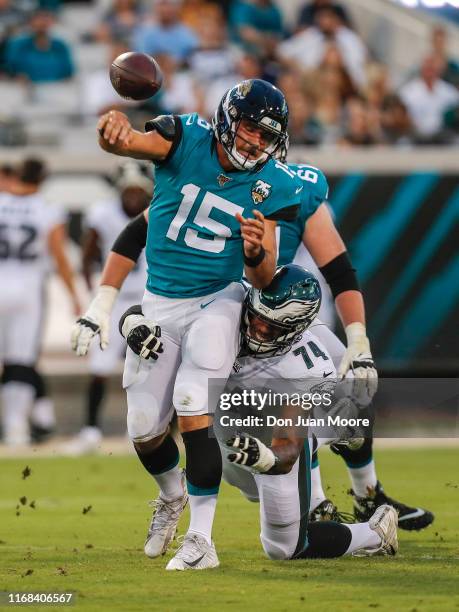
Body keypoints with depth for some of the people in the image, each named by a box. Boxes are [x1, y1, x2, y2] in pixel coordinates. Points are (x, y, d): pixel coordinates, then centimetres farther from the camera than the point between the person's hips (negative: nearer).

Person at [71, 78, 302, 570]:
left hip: (217, 301, -2)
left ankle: (201, 540, -14)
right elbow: (126, 142, -33)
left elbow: (263, 281, -10)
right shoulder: (185, 140, -12)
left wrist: (256, 253, -34)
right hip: (160, 303, 2)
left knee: (194, 413, -20)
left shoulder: (271, 186, -10)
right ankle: (172, 495, 43)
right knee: (145, 431, 9)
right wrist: (115, 129, -57)